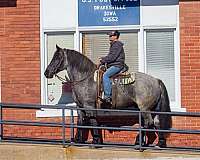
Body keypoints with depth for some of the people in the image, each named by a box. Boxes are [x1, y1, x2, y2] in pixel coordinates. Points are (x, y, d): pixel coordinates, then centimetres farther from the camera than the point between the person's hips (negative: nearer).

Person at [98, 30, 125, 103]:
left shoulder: (117, 45, -11)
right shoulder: (113, 45, 22)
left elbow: (112, 57, -19)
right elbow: (110, 56, 26)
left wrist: (103, 60, -13)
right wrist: (102, 59, 9)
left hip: (117, 65, -11)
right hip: (112, 65, 11)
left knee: (105, 75, -27)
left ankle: (107, 96, -31)